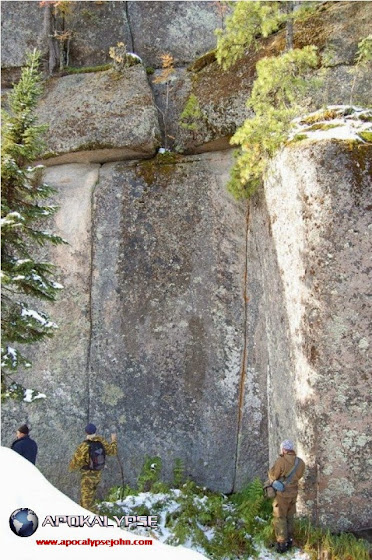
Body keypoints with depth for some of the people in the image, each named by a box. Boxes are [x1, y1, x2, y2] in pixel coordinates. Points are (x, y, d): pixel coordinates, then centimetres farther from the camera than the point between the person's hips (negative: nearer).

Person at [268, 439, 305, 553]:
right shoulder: (300, 462, -4)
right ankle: (289, 541, 26)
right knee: (289, 517, 19)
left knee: (280, 518, 5)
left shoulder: (281, 461, -22)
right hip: (293, 494, 6)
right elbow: (299, 476, 10)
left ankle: (282, 544, 6)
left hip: (282, 494, -6)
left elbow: (272, 476, -14)